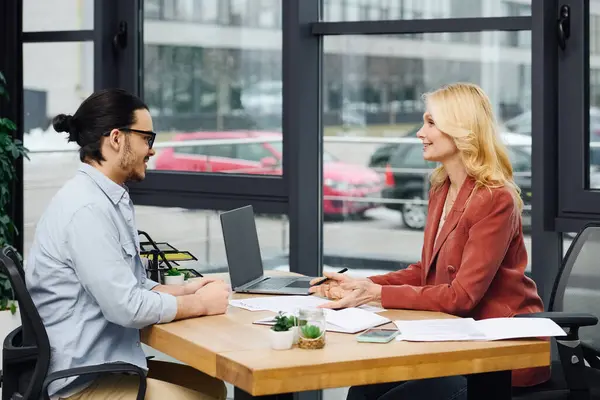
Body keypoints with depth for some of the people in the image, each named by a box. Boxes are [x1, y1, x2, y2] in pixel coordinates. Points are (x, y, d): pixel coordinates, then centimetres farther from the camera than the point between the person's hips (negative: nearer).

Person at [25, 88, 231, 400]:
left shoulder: (110, 198, 11)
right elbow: (126, 307, -23)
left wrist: (182, 291, 2)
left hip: (105, 362, 10)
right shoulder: (87, 208, -21)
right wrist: (200, 304, -11)